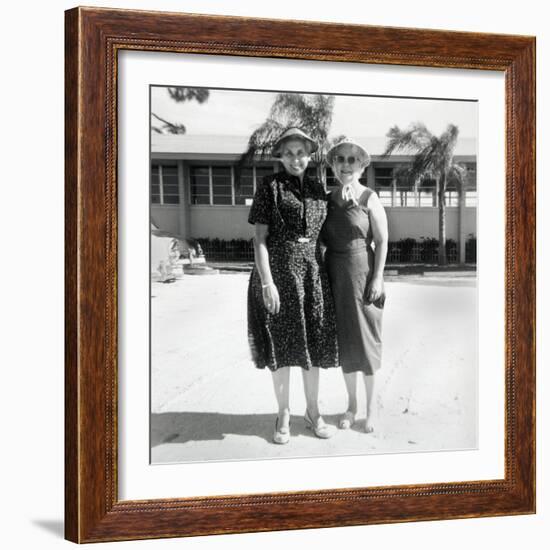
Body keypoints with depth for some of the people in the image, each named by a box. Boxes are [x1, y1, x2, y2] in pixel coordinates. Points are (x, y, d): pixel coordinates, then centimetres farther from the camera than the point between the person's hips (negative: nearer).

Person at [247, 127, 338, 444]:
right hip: (279, 270, -4)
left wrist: (325, 273, 8)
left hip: (312, 272, 4)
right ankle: (284, 415, 15)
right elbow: (260, 237, -8)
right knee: (281, 345, 2)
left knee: (314, 344, 8)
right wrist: (267, 282, -15)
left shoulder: (318, 188, 10)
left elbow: (322, 233, 15)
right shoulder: (270, 187, -3)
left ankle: (313, 412, 21)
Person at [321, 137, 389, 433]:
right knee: (343, 340, 10)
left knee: (365, 338, 3)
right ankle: (351, 404, 23)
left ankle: (371, 405, 16)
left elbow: (382, 242, -7)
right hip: (334, 275, 4)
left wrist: (377, 278, -13)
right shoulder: (328, 200, 7)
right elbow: (321, 239, 11)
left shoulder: (369, 199, -6)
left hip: (362, 272, -4)